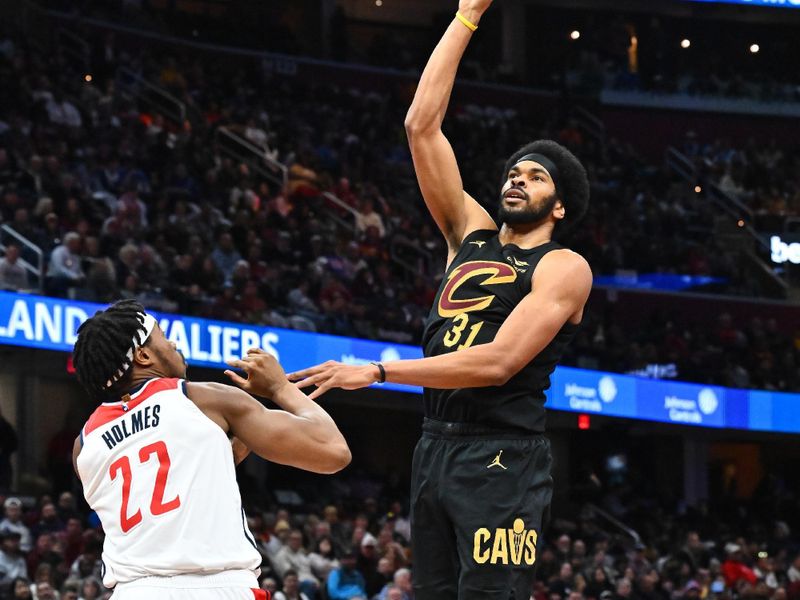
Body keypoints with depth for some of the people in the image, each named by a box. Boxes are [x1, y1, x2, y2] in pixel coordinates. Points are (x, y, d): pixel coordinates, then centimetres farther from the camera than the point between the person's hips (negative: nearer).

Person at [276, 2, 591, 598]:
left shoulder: (564, 268, -2)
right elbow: (422, 125, 13)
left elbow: (498, 361, -15)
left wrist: (376, 371, -16)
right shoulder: (470, 236, 16)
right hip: (435, 449, 7)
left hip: (502, 458, -7)